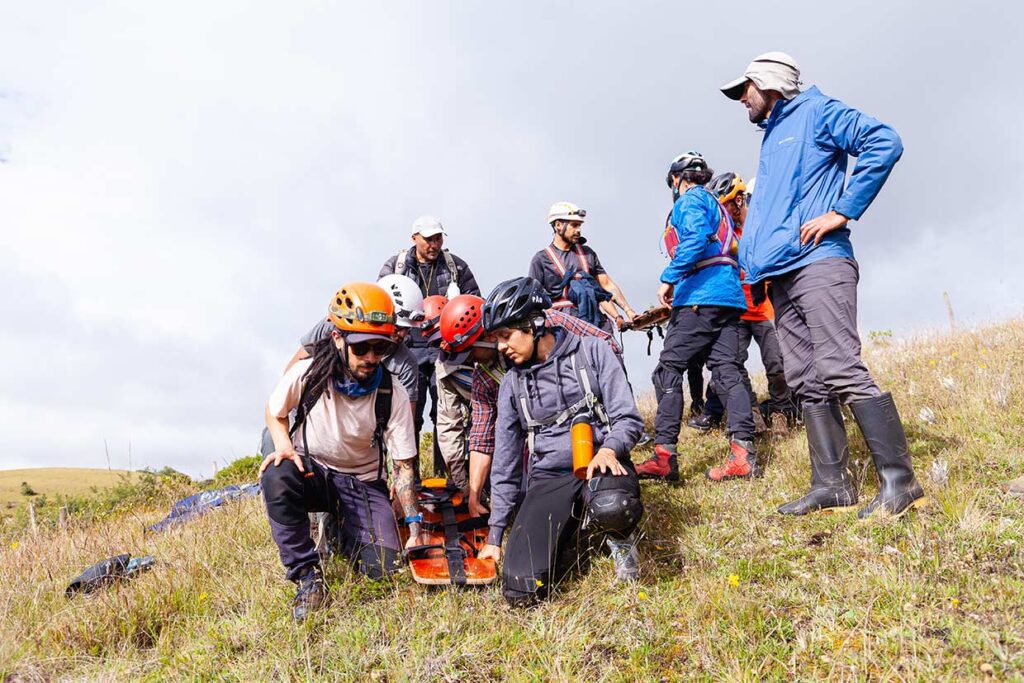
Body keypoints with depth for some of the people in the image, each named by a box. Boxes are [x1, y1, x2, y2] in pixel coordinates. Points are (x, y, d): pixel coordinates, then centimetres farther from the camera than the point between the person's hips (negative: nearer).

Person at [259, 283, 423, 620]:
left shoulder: (393, 396, -18)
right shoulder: (308, 373, -18)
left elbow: (403, 466, -11)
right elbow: (274, 412, 3)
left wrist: (415, 529, -16)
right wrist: (283, 445, -19)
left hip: (363, 483, 1)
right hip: (311, 469, 0)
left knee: (382, 566, -17)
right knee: (277, 477, -36)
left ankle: (346, 528, 20)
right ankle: (308, 576, -18)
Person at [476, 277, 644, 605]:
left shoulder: (591, 351, 3)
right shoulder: (512, 383, 11)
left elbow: (627, 417, 0)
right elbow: (505, 464, 15)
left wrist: (609, 449, -23)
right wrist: (495, 535, 13)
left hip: (599, 464, -3)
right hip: (548, 479, 3)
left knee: (611, 507, -42)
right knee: (521, 589, -19)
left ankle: (617, 536, -3)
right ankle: (575, 537, 12)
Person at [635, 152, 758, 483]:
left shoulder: (690, 199, 2)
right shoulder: (716, 204, 29)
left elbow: (695, 238, -18)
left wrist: (669, 278, -17)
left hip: (700, 298, -9)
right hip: (730, 297, 9)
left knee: (668, 371, -7)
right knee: (728, 372, 1)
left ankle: (664, 457, -10)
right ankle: (743, 453, -8)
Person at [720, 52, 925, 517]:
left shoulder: (814, 112, 4)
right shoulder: (771, 136, 28)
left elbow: (884, 142, -10)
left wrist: (842, 212, -14)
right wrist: (754, 260, 17)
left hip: (817, 264, -8)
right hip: (781, 277, 9)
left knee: (842, 371, -15)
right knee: (808, 383, 4)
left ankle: (900, 481, -9)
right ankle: (832, 485, 7)